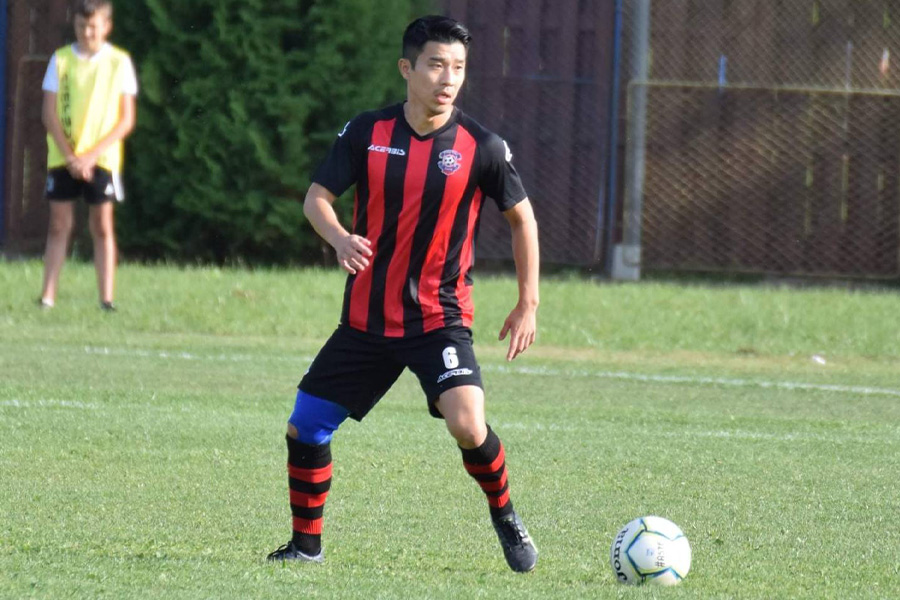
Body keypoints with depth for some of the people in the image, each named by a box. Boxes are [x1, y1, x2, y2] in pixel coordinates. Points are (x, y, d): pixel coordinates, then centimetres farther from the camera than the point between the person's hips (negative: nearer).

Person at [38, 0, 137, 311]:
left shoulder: (119, 62, -1)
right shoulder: (61, 59, 2)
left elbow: (126, 120, -3)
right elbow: (49, 113, 0)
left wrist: (92, 154, -12)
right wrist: (70, 156, -10)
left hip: (102, 158, -1)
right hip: (63, 156, 1)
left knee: (102, 227, -2)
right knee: (59, 225, 1)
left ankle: (106, 299, -3)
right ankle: (47, 296, 2)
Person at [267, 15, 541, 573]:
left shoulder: (481, 146, -8)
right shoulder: (367, 131, -4)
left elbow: (523, 218, 4)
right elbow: (317, 198, -2)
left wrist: (528, 304, 4)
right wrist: (340, 239, -24)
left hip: (440, 316, -3)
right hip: (366, 316, 3)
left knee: (467, 424, -25)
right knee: (305, 427, 5)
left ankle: (505, 517, 3)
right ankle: (307, 544, 26)